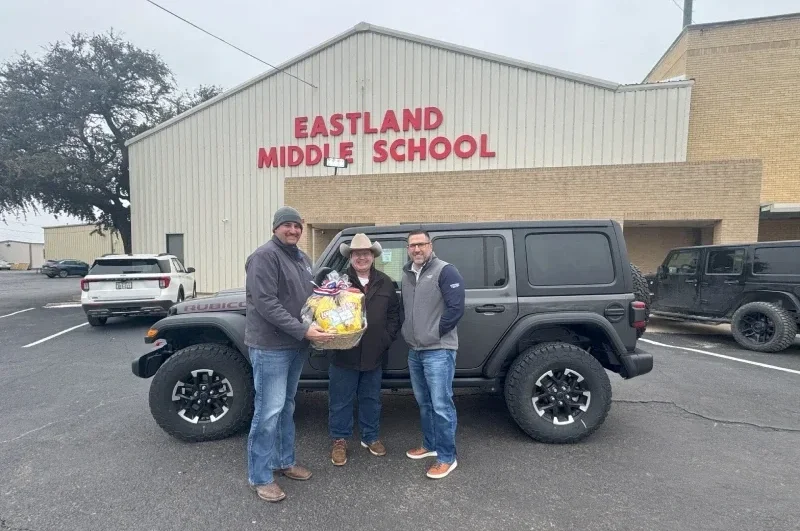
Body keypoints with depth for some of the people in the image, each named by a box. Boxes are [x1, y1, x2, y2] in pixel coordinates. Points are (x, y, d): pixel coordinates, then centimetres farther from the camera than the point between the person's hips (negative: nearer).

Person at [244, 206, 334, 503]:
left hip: (296, 345, 8)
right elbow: (266, 303, -22)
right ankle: (260, 477, 14)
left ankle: (284, 461, 34)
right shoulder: (265, 256, -14)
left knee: (286, 407, 19)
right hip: (270, 346, -8)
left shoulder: (302, 258, 12)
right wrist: (303, 331, -25)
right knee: (269, 411, -2)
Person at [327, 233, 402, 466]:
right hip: (344, 354, -3)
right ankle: (339, 440, 27)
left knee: (371, 399, 18)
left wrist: (387, 338, 1)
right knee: (340, 400, 9)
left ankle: (370, 437, 36)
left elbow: (394, 312, 10)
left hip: (374, 354, 3)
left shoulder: (385, 283, 5)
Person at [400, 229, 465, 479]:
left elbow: (456, 307, -18)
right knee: (424, 403, 18)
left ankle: (447, 457, 10)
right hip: (414, 351, 8)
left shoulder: (445, 271, -11)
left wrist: (434, 334, -14)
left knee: (441, 405, -4)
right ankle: (430, 445, 34)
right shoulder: (407, 276, 13)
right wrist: (406, 332, 10)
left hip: (438, 350, -8)